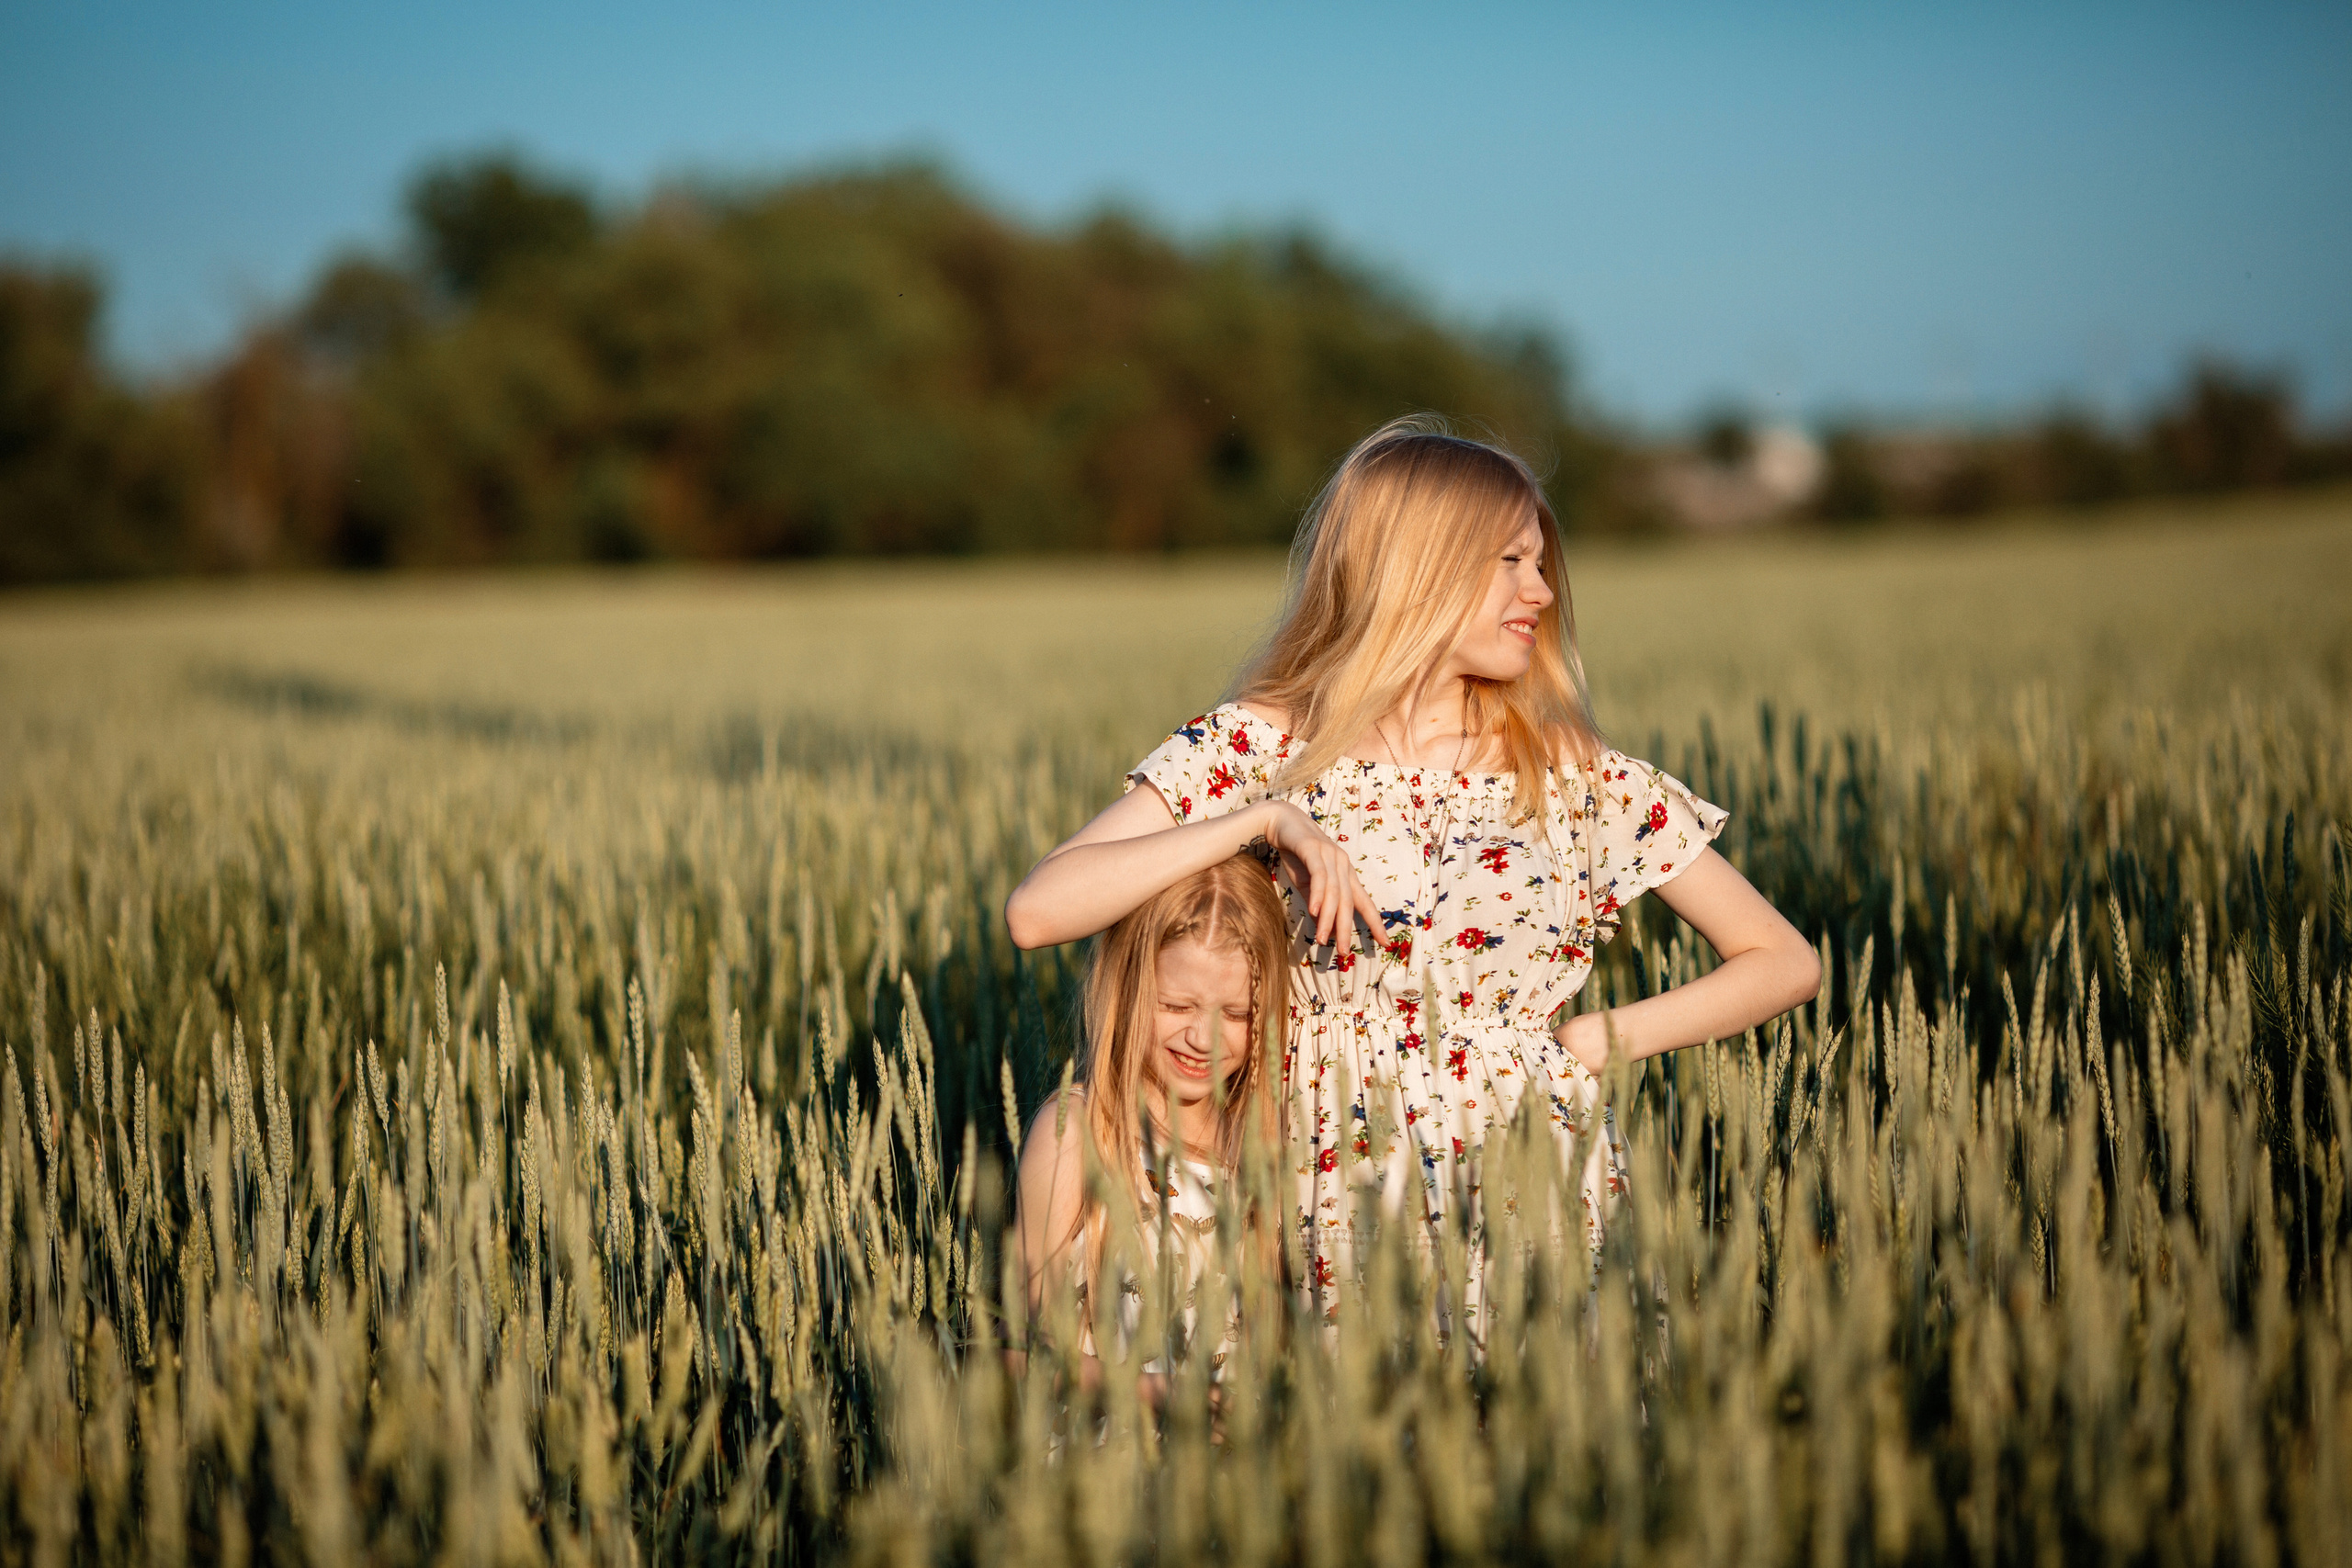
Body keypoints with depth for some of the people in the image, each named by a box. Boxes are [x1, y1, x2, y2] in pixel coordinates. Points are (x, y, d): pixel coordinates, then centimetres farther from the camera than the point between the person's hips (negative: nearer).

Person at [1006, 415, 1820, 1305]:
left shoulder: (1574, 774, 8)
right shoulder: (1259, 750, 3)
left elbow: (1786, 962, 12)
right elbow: (1035, 912, -9)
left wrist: (1611, 1038, -1)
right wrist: (1260, 819, -15)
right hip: (1344, 1236, 0)